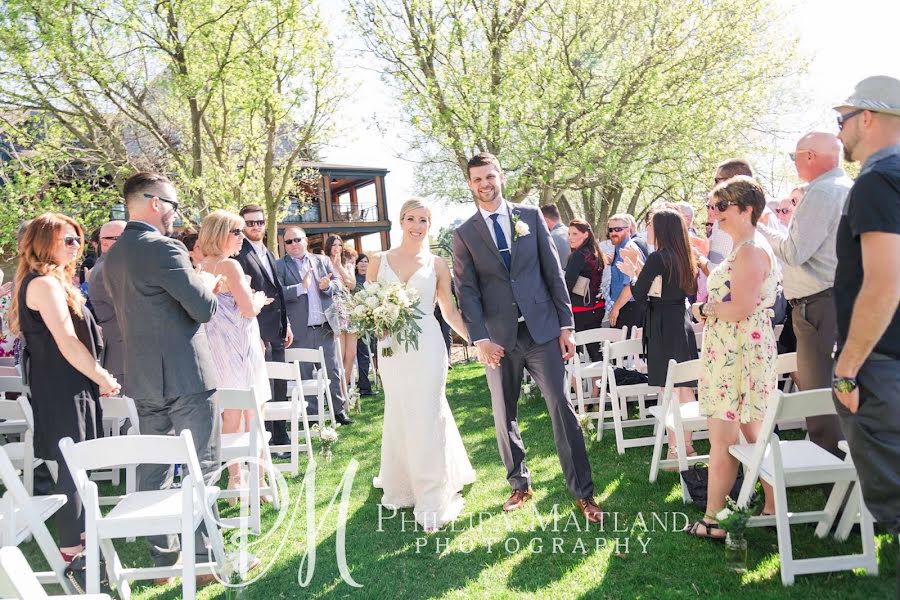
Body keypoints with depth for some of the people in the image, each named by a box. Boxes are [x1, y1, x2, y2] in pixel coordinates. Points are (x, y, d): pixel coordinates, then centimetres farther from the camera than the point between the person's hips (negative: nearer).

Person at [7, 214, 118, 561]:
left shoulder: (57, 282, 16)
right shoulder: (44, 283, -15)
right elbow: (67, 343, -21)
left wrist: (98, 374, 10)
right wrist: (103, 378, -12)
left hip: (69, 388, 10)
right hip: (63, 390, -10)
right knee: (72, 466, -3)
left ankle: (79, 532, 28)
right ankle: (71, 547, 7)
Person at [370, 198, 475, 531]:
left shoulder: (437, 264, 6)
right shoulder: (380, 260, 7)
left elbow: (450, 311, 7)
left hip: (426, 347, -1)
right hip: (392, 348, 2)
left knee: (426, 417, -2)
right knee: (399, 417, 8)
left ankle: (431, 499, 11)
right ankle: (402, 484, 31)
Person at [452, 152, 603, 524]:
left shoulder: (530, 217, 6)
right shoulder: (464, 234, 4)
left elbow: (553, 272, 4)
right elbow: (467, 290, 0)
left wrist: (566, 324, 0)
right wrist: (479, 339, -10)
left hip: (542, 329, 0)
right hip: (498, 337, 1)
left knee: (562, 408, 0)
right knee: (504, 416, 10)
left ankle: (583, 492, 12)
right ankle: (520, 485, 29)